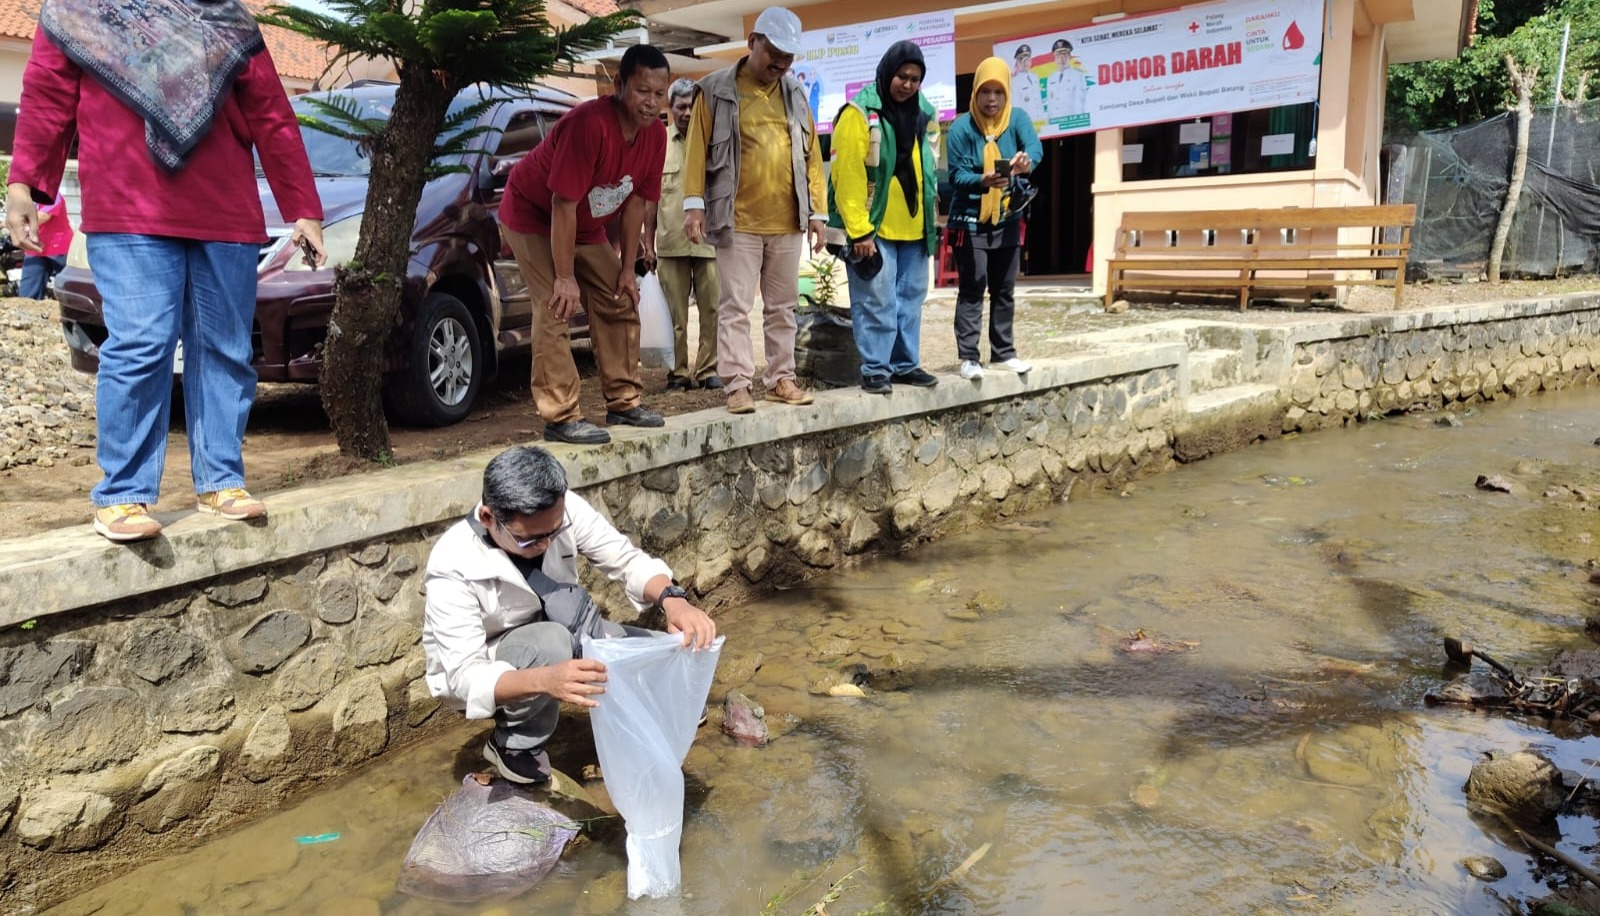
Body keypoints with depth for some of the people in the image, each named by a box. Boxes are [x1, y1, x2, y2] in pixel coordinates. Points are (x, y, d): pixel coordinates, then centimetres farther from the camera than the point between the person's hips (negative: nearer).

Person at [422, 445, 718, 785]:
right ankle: (515, 745, -11)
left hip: (562, 636, 4)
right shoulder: (453, 567, -32)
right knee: (551, 643, -37)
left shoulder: (563, 511, -22)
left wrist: (672, 599, -41)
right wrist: (545, 679, -54)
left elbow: (627, 559, -19)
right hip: (475, 674, -4)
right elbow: (465, 677, -35)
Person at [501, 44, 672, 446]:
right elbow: (564, 204, -32)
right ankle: (561, 418, -16)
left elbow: (636, 202, -4)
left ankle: (624, 402, 13)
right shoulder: (588, 123, -33)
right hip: (534, 217, -7)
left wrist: (627, 269, -4)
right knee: (556, 308, -18)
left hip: (586, 226, 8)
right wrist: (565, 278, -30)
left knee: (620, 302, 4)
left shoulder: (655, 134, -11)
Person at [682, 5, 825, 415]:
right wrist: (694, 203, -13)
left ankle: (781, 378, 20)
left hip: (787, 223, 4)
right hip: (737, 222, -4)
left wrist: (817, 211, 7)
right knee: (736, 305, -2)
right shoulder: (716, 90, 0)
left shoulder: (795, 94, 12)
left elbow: (811, 155, 12)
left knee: (782, 305, 10)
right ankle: (738, 384, 1)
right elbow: (697, 149, -4)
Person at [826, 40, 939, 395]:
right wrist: (858, 230, -19)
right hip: (873, 227, -7)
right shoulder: (860, 112, -10)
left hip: (914, 228, 7)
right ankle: (875, 369, 4)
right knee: (877, 301, -5)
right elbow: (848, 176, -15)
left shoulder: (924, 112, 11)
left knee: (911, 298, 11)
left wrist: (930, 218, 16)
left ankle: (906, 364, 21)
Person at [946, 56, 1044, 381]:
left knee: (1004, 291, 11)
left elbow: (1035, 147, -19)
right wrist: (983, 180, -36)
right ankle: (968, 357, -4)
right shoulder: (962, 127, -9)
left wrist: (1027, 159, -44)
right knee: (971, 290, -6)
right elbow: (957, 176, -15)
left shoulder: (1017, 118, -1)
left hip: (1008, 220, 4)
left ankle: (1003, 353, 21)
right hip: (970, 221, -4)